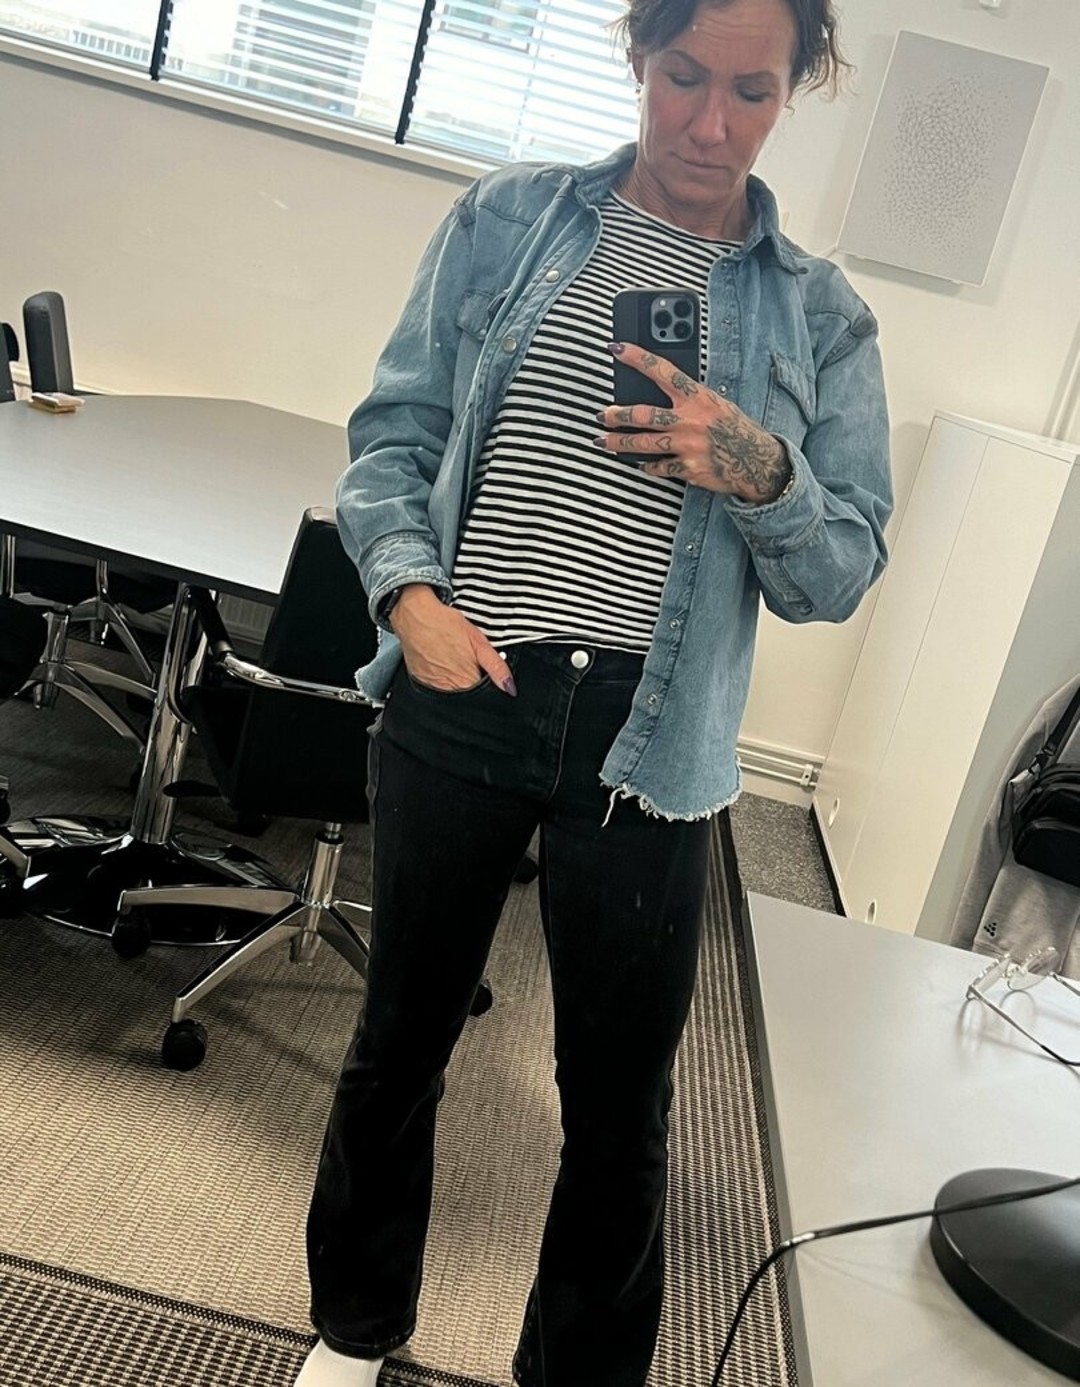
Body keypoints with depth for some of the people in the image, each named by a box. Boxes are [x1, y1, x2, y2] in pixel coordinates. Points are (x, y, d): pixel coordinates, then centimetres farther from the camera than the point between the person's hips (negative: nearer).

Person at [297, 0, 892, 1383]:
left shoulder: (818, 316, 6)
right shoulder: (507, 216, 6)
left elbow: (839, 575, 4)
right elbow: (394, 428, 4)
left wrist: (760, 473, -16)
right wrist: (409, 589, -14)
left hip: (645, 740, 0)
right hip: (457, 699, 1)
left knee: (621, 1105, 9)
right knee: (402, 1037, 17)